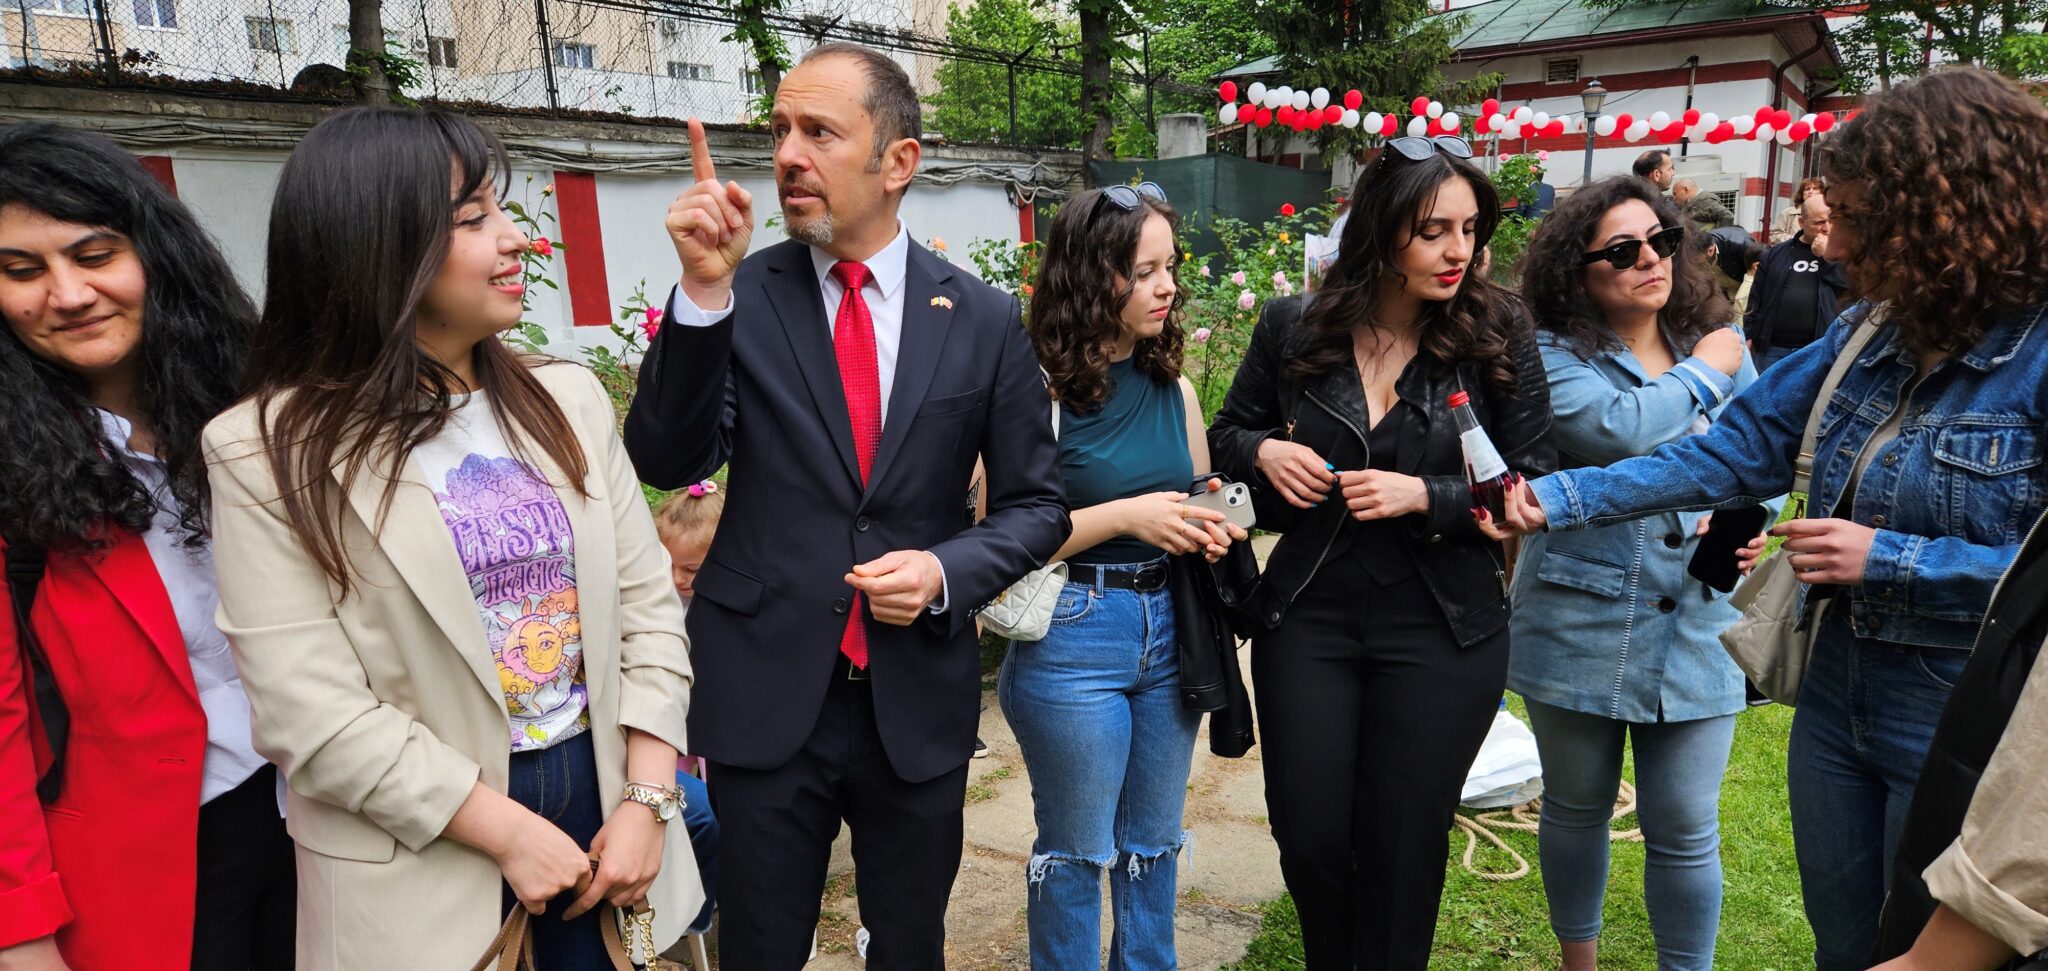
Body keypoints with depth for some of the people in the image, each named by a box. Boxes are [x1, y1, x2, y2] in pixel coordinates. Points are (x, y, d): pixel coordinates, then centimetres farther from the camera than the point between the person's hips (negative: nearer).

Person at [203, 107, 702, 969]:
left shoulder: (569, 398, 1)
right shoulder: (267, 451, -10)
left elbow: (646, 603, 0)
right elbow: (311, 713, -14)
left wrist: (646, 800, -7)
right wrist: (508, 831, -15)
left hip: (603, 786, 4)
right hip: (424, 849, -3)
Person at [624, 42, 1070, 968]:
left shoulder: (983, 318, -1)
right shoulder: (742, 297, -4)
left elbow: (1035, 505, 4)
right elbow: (666, 462, -13)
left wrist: (949, 571, -14)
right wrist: (704, 291, -24)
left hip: (919, 703, 1)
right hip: (764, 696, 0)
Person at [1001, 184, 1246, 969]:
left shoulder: (1175, 389, 4)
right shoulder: (1041, 394, -14)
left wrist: (1213, 529, -4)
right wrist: (1125, 517, -21)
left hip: (1171, 630, 6)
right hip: (1073, 638, -5)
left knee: (1155, 842, 19)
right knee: (1077, 851, 11)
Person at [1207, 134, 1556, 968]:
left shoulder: (1499, 335, -7)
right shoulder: (1292, 327, -4)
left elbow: (1534, 485, -6)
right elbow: (1227, 433, 10)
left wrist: (1424, 496, -20)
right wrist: (1263, 451, -12)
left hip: (1443, 631, -1)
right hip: (1306, 618, 2)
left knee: (1404, 844, 12)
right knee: (1308, 837, 11)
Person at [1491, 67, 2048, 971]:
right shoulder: (1870, 332, 1)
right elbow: (1736, 448, 1)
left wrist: (1889, 559, -22)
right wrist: (1562, 499, -6)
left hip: (1965, 728, -6)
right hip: (1837, 695, 6)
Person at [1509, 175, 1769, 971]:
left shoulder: (1724, 344, 7)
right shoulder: (1552, 356, -7)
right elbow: (1620, 431, -26)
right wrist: (1707, 370, -10)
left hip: (1696, 628, 2)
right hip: (1579, 626, -2)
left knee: (1686, 829, 5)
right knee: (1576, 808, 15)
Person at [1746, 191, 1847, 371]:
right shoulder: (1776, 254, 9)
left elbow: (1850, 290, -8)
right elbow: (1757, 297, 10)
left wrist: (1826, 257, -10)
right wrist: (1749, 334, 5)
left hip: (1818, 349, -2)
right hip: (1773, 347, 2)